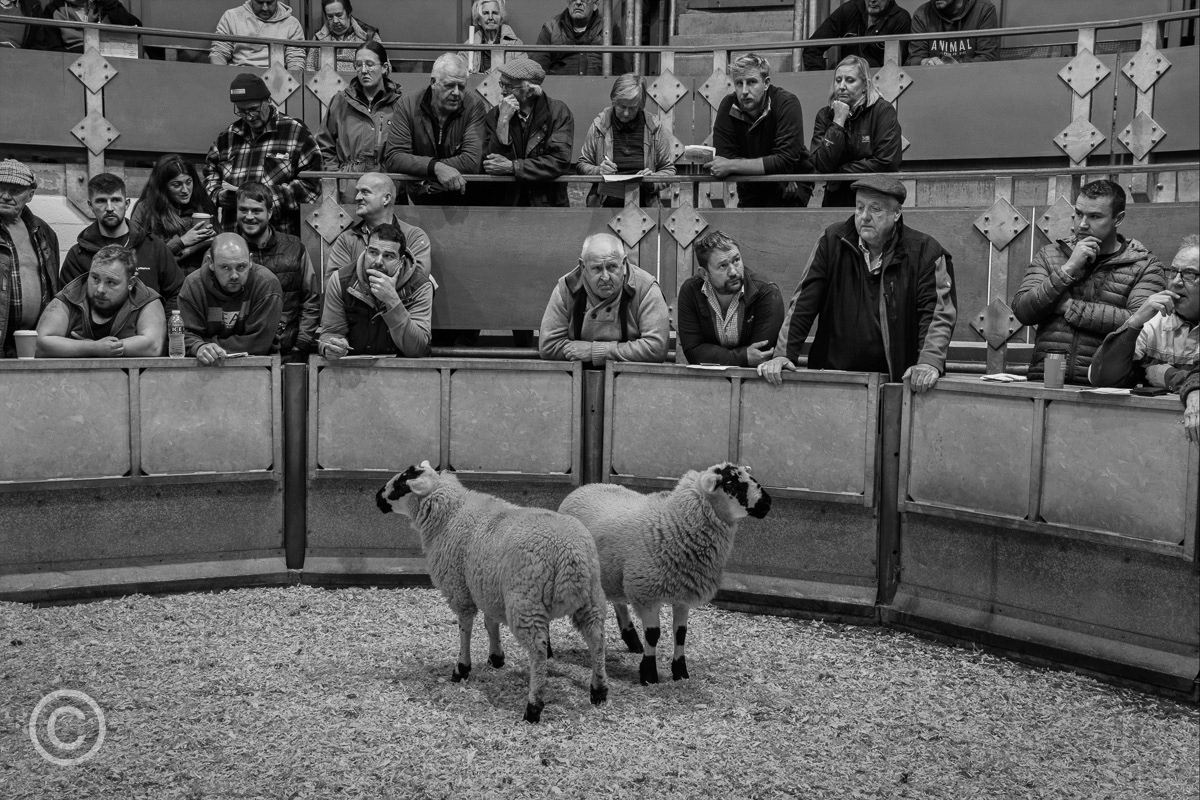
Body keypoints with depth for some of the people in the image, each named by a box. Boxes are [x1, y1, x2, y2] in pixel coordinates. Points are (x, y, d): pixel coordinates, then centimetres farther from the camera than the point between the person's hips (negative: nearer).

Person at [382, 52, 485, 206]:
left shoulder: (474, 106, -5)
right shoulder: (408, 106, -2)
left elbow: (472, 161, -15)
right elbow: (393, 157, -12)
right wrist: (435, 167, -28)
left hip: (463, 198, 2)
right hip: (418, 198, -2)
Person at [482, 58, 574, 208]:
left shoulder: (558, 112, -1)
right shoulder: (494, 116, 5)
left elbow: (561, 160, -12)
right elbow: (489, 164, -5)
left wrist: (511, 166, -15)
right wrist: (503, 122, -13)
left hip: (548, 202, -1)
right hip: (506, 202, 1)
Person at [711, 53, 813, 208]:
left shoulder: (787, 103, -20)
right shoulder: (728, 107, -10)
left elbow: (786, 160, -29)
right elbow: (725, 156, -14)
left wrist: (732, 166, -32)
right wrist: (767, 166, -27)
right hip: (751, 190, 4)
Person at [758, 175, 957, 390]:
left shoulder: (925, 252, -1)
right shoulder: (832, 242, 6)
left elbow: (938, 312, -7)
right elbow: (802, 304, 4)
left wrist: (929, 362, -24)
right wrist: (783, 355, -7)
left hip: (898, 379, -2)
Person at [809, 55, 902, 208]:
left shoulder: (883, 110, -2)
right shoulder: (825, 115, 7)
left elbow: (886, 162, -12)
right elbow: (821, 166, -6)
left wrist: (839, 173, -7)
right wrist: (838, 122, -9)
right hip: (837, 200, 2)